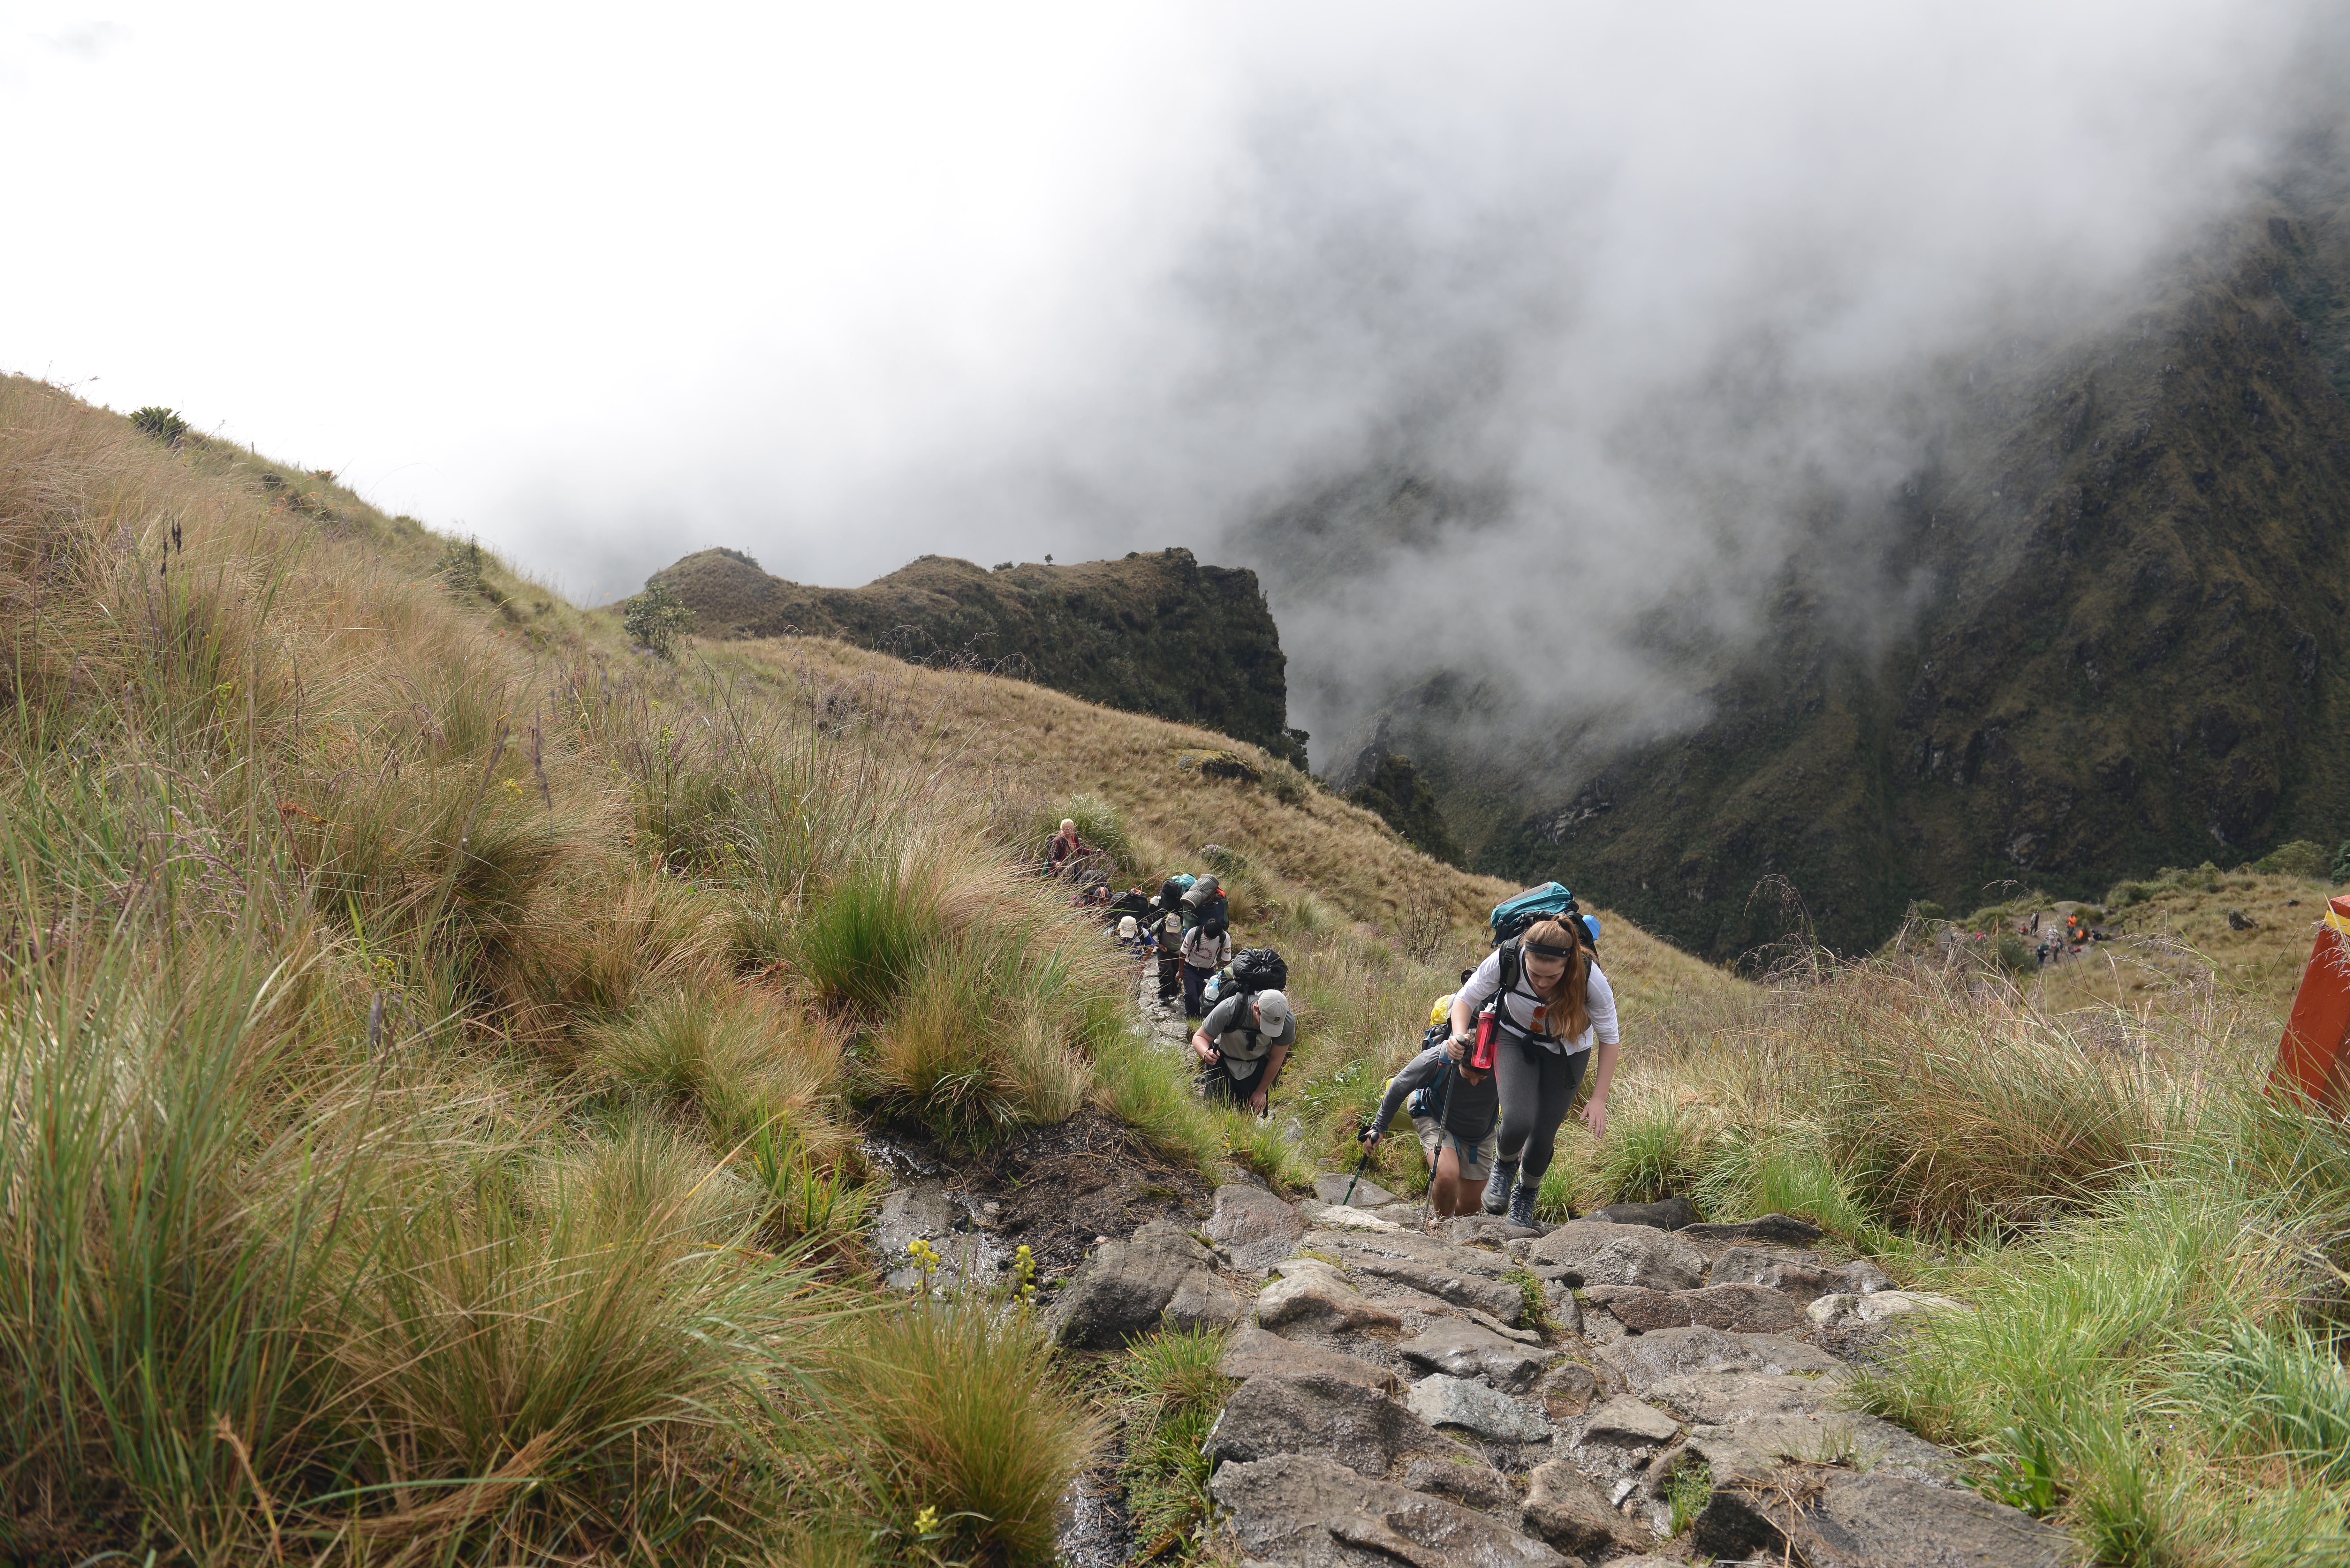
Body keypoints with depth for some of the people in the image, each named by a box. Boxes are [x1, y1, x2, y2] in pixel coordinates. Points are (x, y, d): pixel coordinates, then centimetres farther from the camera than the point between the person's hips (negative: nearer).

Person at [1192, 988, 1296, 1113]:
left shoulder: (1288, 1022, -26)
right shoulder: (1229, 1009, -34)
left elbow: (1276, 1060, -11)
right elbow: (1199, 1037, -23)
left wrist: (1261, 1092, -3)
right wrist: (1206, 1053, -44)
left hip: (1256, 1067, 2)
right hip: (1223, 1062, -2)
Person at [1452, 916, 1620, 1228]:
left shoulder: (1590, 979, -34)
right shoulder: (1507, 960, -34)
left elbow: (1610, 1039, -17)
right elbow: (1466, 997, -16)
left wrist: (1599, 1099, -17)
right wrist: (1460, 1036, -36)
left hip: (1566, 1048, 0)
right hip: (1516, 1038, 0)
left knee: (1543, 1135, 1)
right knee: (1518, 1123, -22)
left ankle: (1526, 1195, 35)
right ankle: (1506, 1164, 15)